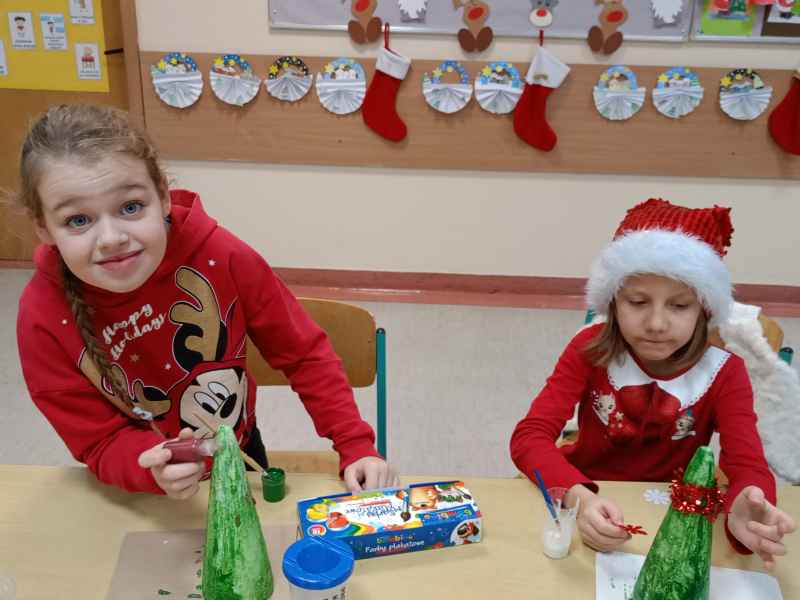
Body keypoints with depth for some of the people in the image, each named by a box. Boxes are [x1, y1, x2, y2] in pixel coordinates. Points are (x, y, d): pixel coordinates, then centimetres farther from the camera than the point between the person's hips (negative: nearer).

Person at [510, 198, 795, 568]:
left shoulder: (724, 374, -11)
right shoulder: (591, 349, -13)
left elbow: (748, 467, -21)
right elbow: (529, 436, -21)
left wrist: (744, 513, -45)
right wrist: (579, 498, -40)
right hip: (592, 505, -1)